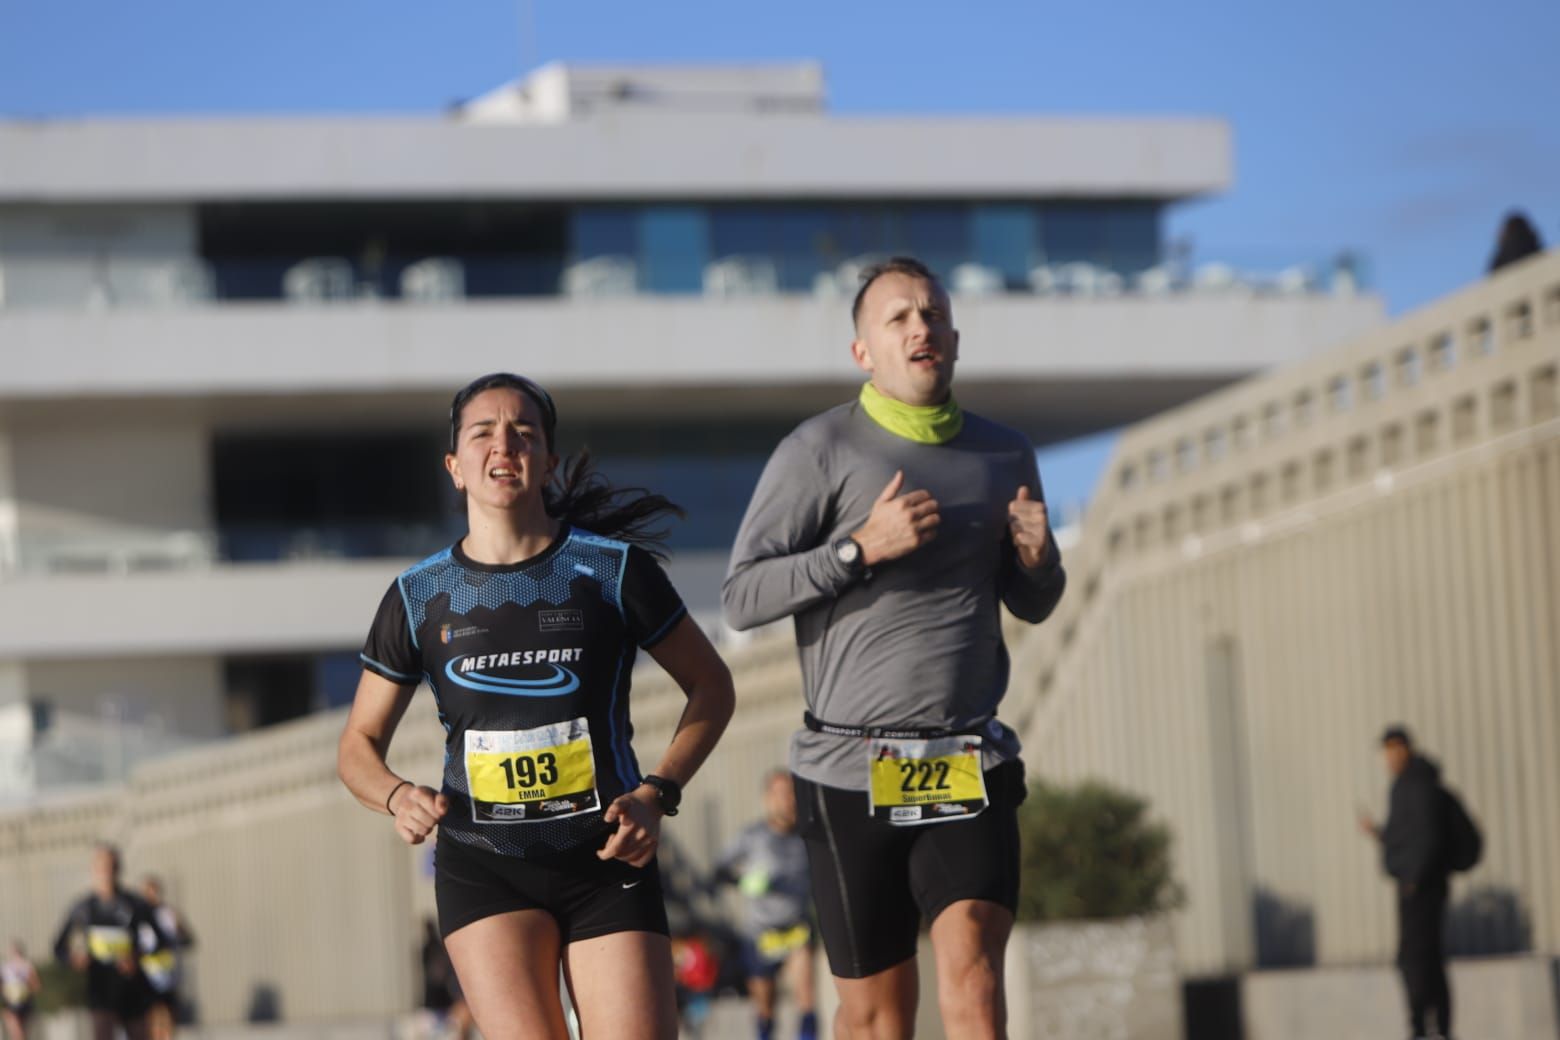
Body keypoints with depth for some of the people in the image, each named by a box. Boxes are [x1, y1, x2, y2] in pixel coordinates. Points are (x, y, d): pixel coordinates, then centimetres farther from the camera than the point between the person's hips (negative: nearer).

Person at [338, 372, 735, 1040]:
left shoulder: (611, 569, 0)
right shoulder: (419, 597, 4)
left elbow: (710, 686, 10)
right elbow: (358, 747, 13)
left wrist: (657, 794, -4)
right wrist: (398, 797, -10)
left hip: (607, 862, 0)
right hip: (483, 867, 0)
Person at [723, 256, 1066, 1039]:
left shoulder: (1004, 455, 11)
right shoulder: (819, 451, -3)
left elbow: (1033, 606, 21)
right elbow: (742, 598, -8)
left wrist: (1036, 557, -2)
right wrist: (861, 548, -19)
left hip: (971, 767, 2)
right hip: (851, 769, -2)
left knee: (971, 961, -18)